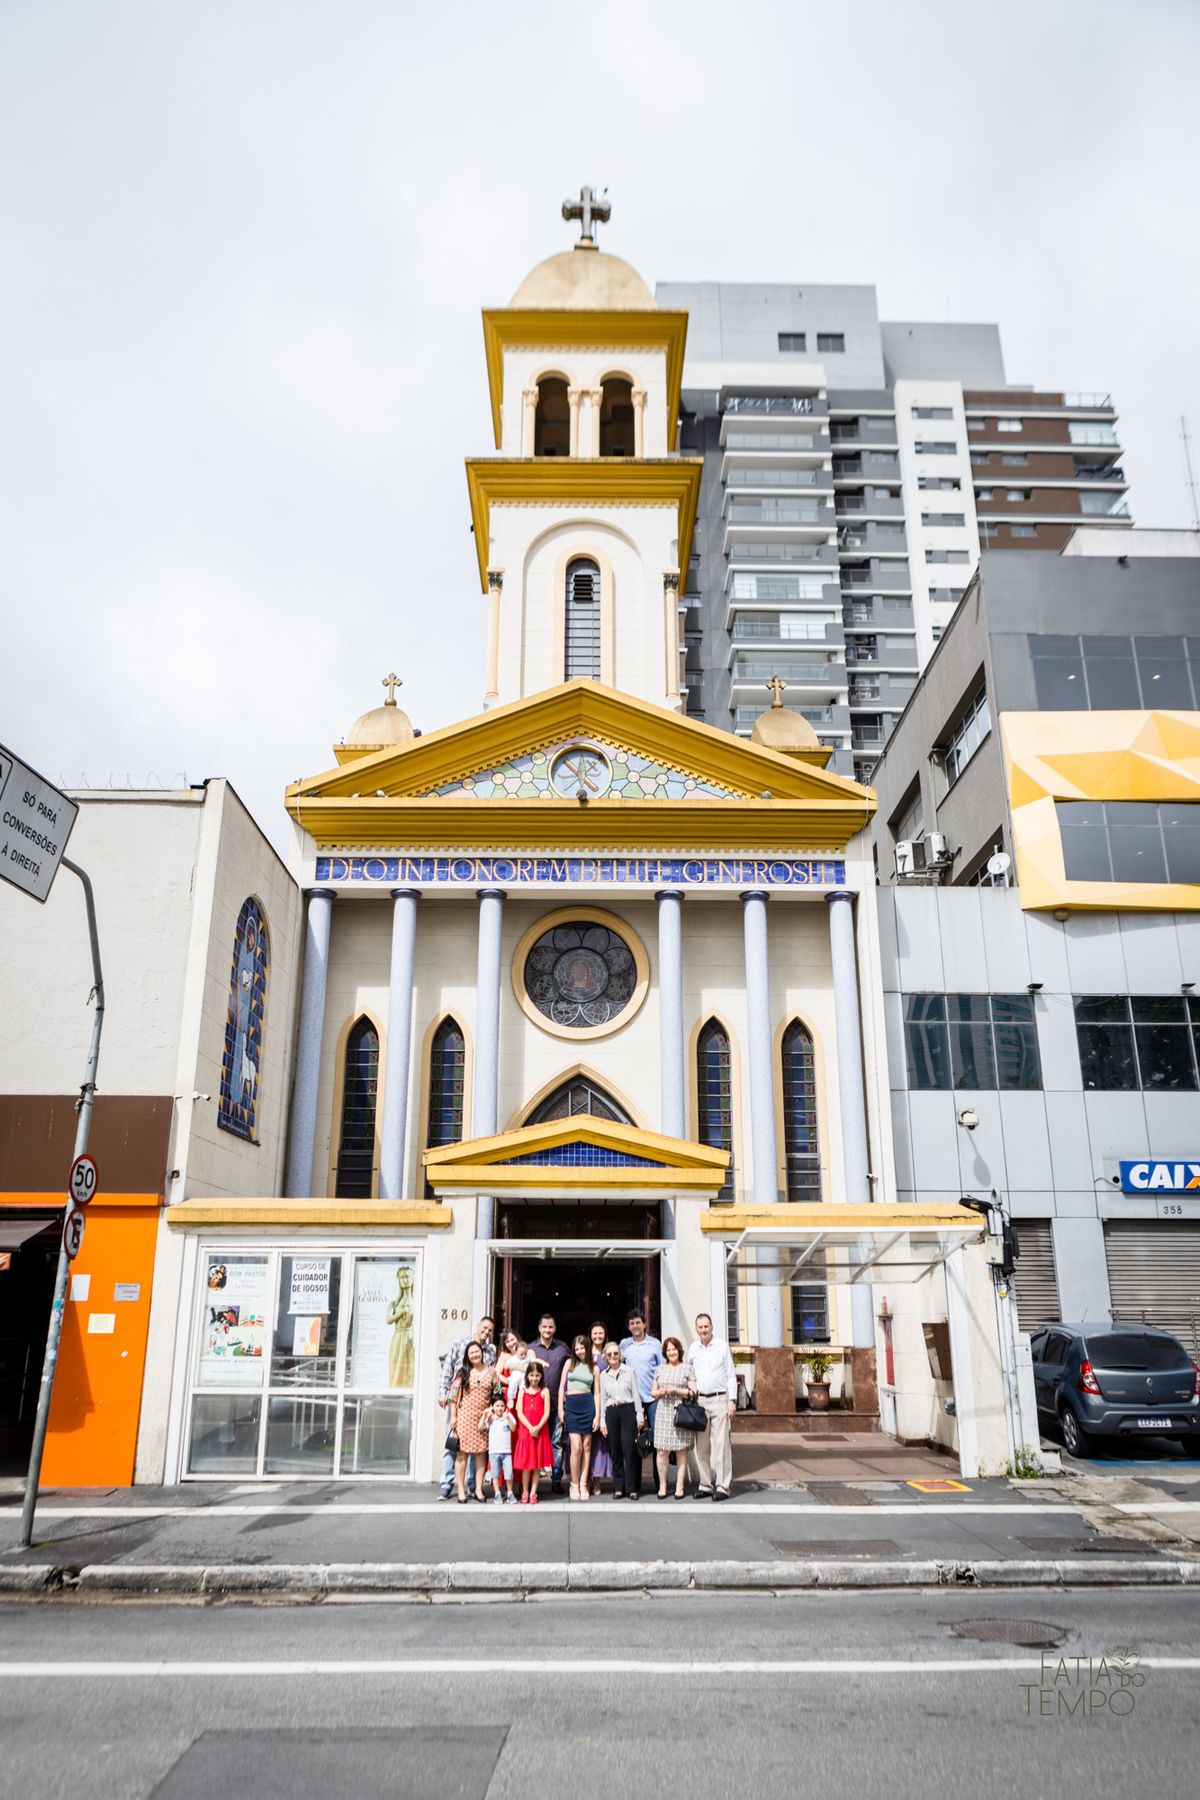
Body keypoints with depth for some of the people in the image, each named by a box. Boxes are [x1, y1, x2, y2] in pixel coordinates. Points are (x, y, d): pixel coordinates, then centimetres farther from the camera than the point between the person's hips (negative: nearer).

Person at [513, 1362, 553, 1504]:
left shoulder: (544, 1391, 3)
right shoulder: (523, 1391, 6)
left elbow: (547, 1413, -2)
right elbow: (520, 1413, 0)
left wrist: (538, 1427, -15)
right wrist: (530, 1428, -11)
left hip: (540, 1431, 0)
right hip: (525, 1430, 0)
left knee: (538, 1464, 3)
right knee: (525, 1463, 1)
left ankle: (533, 1493, 12)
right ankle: (525, 1493, 13)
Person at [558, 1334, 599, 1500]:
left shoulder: (594, 1368, 9)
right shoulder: (569, 1363, 9)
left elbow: (597, 1393, 8)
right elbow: (561, 1387, 9)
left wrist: (597, 1416, 1)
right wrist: (560, 1409, 1)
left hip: (587, 1405, 1)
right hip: (571, 1405, -1)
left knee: (586, 1446, 2)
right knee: (576, 1447, -8)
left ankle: (584, 1483, 11)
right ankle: (574, 1484, 4)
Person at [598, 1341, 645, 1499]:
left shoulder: (629, 1371, 5)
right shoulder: (603, 1375, 11)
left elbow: (635, 1394, 5)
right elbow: (602, 1398, 14)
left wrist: (639, 1416, 0)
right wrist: (602, 1421, 9)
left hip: (628, 1410, -2)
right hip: (611, 1412, 2)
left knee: (629, 1448, -9)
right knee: (615, 1450, 1)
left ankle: (632, 1488, -2)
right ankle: (619, 1487, 10)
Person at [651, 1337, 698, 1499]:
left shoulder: (687, 1368, 5)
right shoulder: (660, 1369, 15)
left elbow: (693, 1392, 0)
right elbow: (653, 1392, 18)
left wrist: (675, 1390, -11)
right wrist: (660, 1392, -4)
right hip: (663, 1413, 2)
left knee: (681, 1451, -1)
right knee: (661, 1451, -4)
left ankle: (680, 1486, 6)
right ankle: (662, 1486, 7)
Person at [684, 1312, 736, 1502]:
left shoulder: (722, 1347, 3)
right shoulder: (692, 1349, 10)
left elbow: (731, 1375, 5)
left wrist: (732, 1400, -3)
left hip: (719, 1399, -3)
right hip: (699, 1400, 3)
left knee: (721, 1443, -7)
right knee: (701, 1445, 4)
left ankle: (722, 1487, -4)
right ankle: (706, 1485, 12)